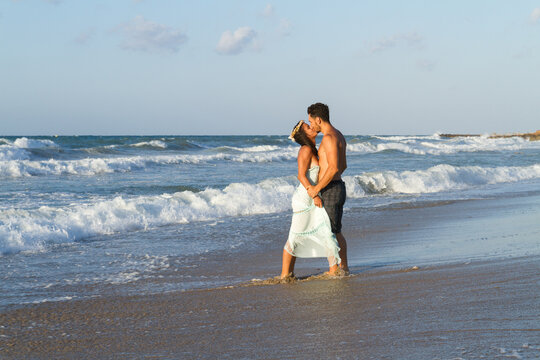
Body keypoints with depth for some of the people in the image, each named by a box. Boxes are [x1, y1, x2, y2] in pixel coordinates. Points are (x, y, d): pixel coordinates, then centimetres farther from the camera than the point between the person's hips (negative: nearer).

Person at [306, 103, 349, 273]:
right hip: (338, 188, 10)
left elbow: (334, 167, -26)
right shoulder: (339, 136, 14)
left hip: (330, 191, -10)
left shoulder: (329, 138, -18)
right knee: (336, 231, 17)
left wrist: (317, 188, -19)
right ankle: (344, 267, 25)